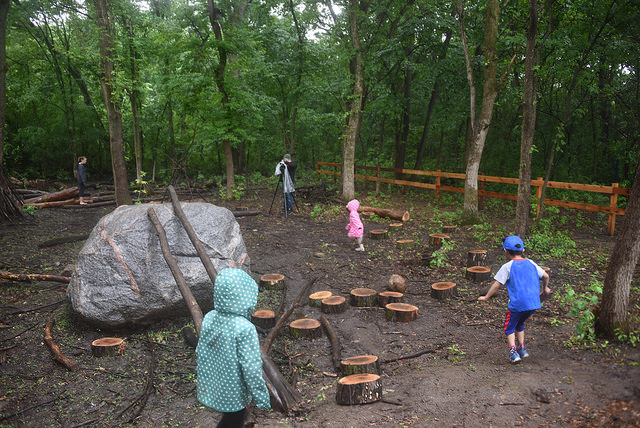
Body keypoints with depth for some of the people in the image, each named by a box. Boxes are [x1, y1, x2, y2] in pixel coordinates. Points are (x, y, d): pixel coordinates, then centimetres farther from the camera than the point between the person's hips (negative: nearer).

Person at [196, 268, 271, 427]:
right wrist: (261, 397, -12)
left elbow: (199, 352, 4)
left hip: (211, 387, 6)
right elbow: (251, 368, -25)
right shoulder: (245, 329, -30)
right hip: (234, 393, -6)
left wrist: (205, 377, 21)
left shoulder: (209, 318, -10)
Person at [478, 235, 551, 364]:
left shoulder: (507, 267, -7)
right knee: (519, 324, 28)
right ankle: (522, 348, 28)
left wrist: (486, 297, 1)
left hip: (517, 304, -6)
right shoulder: (531, 264, 10)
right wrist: (545, 288, 36)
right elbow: (545, 276, 17)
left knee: (509, 328, 11)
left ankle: (513, 352, -1)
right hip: (533, 303, 6)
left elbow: (497, 284, -9)